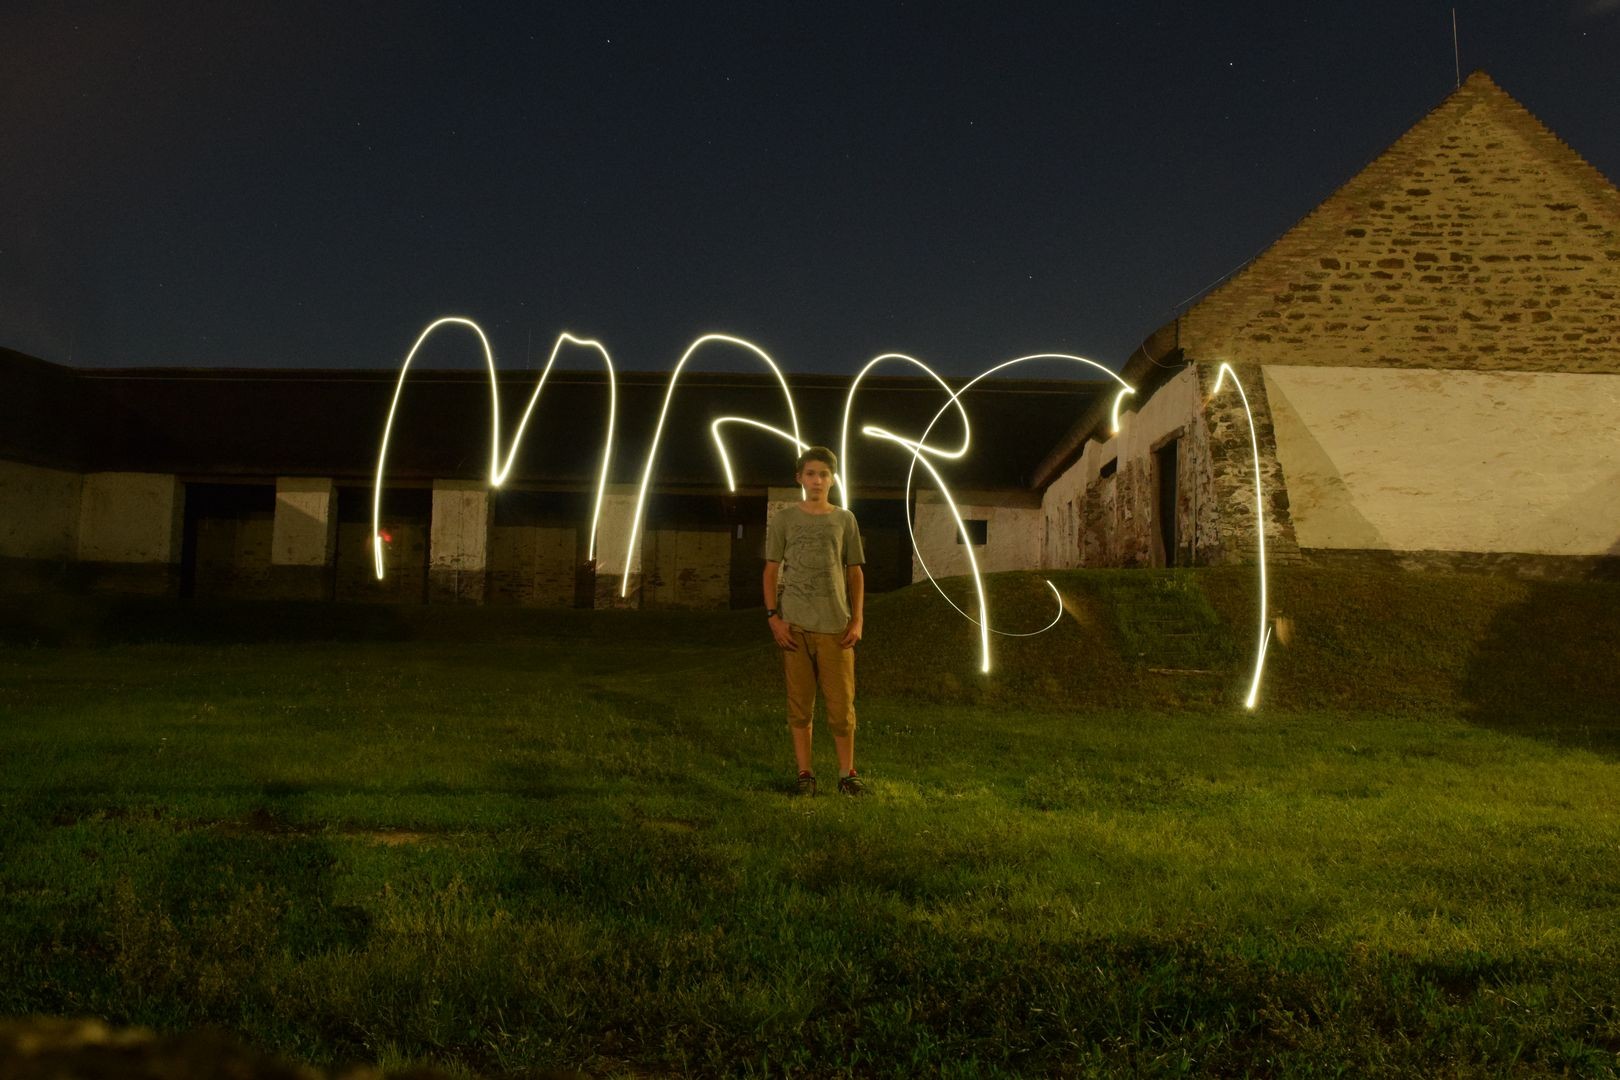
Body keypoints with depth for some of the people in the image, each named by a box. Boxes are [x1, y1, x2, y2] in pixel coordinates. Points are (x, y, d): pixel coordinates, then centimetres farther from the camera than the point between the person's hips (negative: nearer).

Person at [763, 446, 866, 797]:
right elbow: (771, 571, 5)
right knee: (799, 702, 5)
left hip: (835, 625, 1)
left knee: (841, 702, 1)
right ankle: (804, 773, 15)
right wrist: (774, 617, -5)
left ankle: (847, 772, 15)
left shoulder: (844, 520, 8)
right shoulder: (783, 519, 5)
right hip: (794, 624, 0)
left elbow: (855, 573, 10)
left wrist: (857, 620, 1)